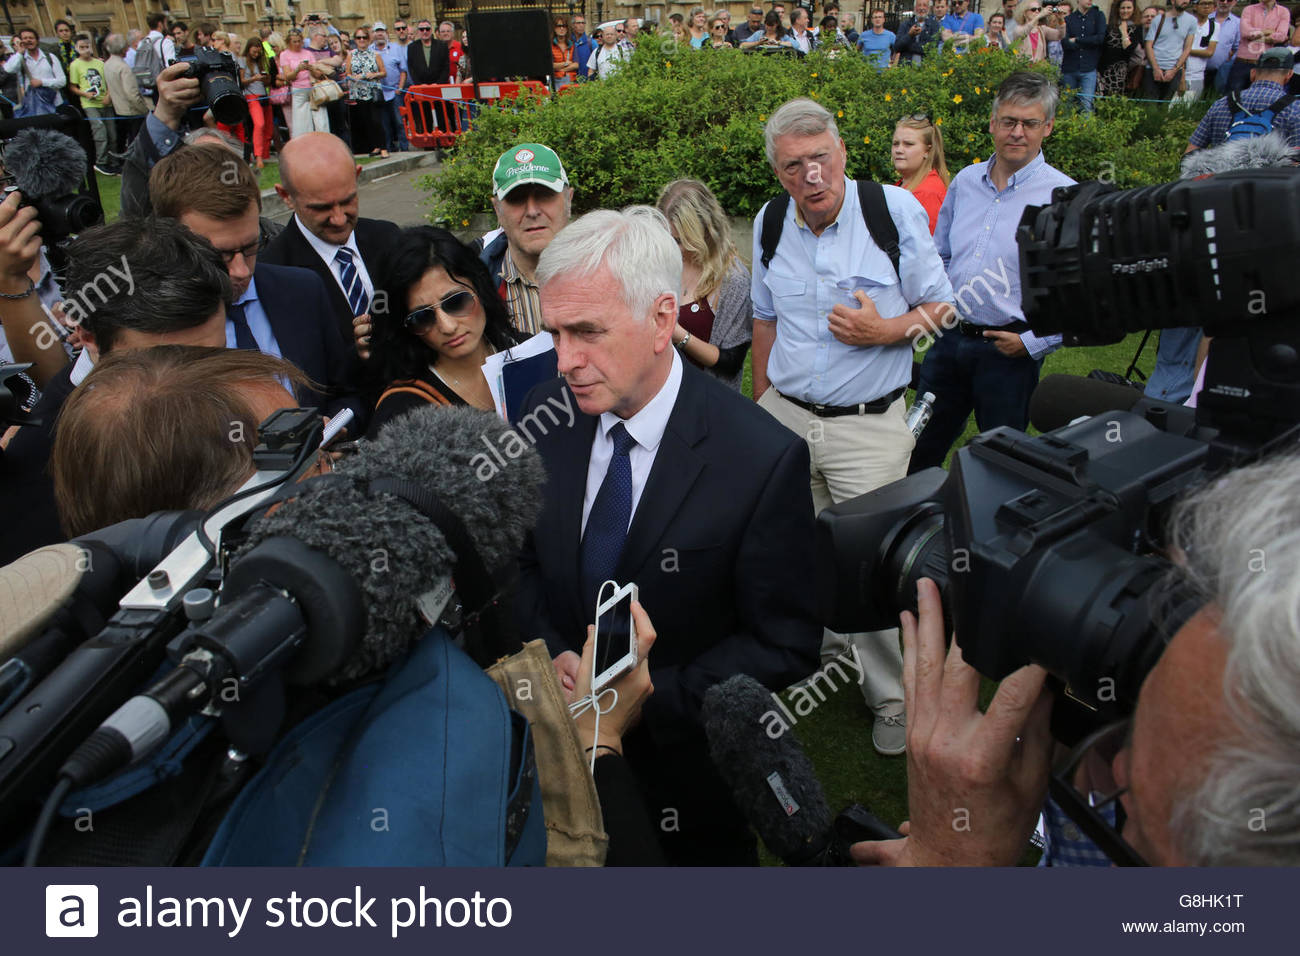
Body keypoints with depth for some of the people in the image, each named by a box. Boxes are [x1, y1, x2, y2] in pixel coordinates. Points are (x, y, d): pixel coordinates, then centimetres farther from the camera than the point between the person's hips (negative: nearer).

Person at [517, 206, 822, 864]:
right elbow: (520, 558, 1)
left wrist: (648, 697, -24)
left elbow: (786, 644, -18)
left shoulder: (764, 459, -26)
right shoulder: (548, 413, -12)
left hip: (687, 756, -3)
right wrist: (550, 654, -17)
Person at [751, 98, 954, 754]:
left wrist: (886, 330, -20)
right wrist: (758, 413, 15)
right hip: (784, 416, 4)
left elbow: (940, 306, 0)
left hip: (869, 424, -4)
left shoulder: (896, 210, -9)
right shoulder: (769, 224, 4)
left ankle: (893, 698, 19)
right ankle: (826, 649, 42)